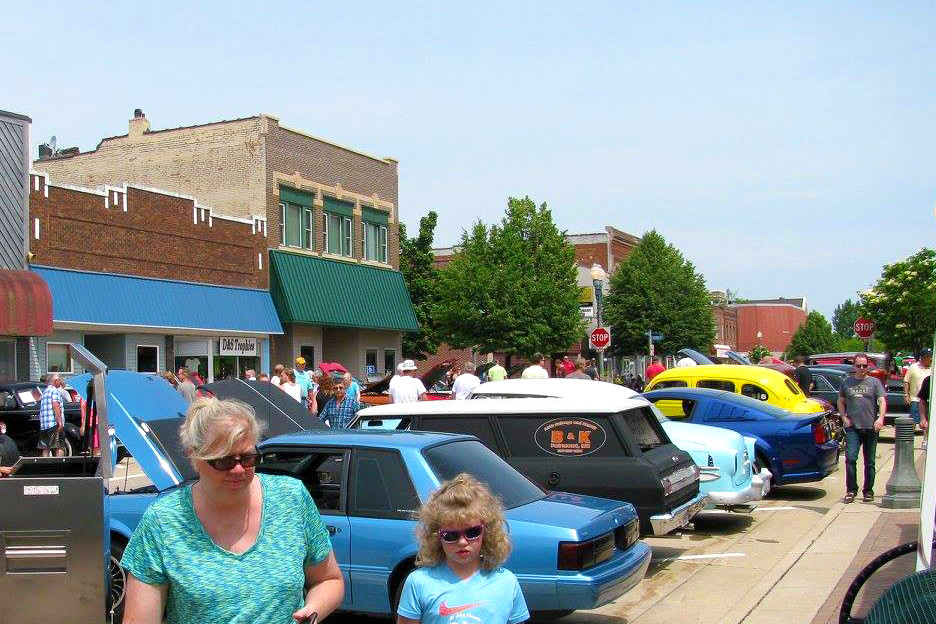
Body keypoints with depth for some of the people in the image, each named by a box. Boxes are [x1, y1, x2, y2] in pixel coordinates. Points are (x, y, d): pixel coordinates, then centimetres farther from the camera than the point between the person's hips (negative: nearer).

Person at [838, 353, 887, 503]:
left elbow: (882, 401, -2)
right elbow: (841, 402, 19)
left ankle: (868, 491, 16)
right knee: (850, 458, -12)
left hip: (871, 428, 0)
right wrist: (844, 418, 4)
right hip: (853, 427, 0)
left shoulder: (874, 382, 7)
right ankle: (851, 490, -6)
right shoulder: (846, 382, 11)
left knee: (869, 462, 6)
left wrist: (880, 418, -18)